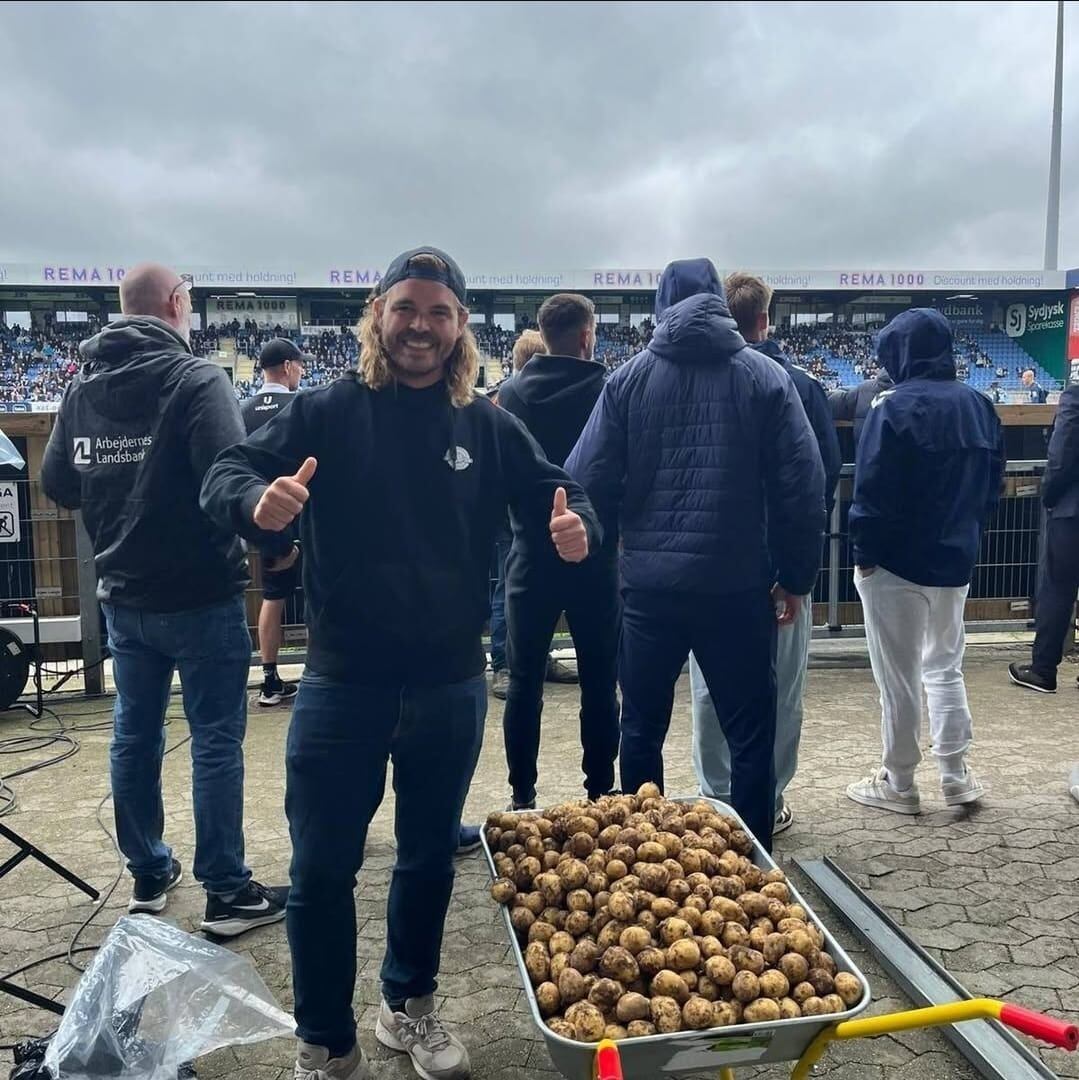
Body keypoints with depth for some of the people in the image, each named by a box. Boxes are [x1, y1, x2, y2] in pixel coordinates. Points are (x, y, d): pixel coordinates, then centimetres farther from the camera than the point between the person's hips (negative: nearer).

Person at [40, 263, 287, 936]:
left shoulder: (82, 386, 5)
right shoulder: (197, 379, -14)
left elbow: (58, 485, 10)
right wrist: (272, 546, -11)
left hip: (123, 596, 6)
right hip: (202, 595, -6)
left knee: (135, 734, 16)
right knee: (216, 741, 2)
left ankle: (149, 874, 29)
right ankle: (228, 894, 10)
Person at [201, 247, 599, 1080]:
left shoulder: (488, 425, 2)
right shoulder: (327, 411, -4)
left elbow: (554, 496, 8)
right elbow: (227, 474, -8)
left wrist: (576, 528, -17)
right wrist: (256, 501, -33)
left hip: (451, 683, 2)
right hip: (342, 683, -2)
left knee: (429, 858, 18)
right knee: (323, 868, 6)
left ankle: (411, 1007, 42)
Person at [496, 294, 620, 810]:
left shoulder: (513, 391, -2)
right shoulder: (609, 390, -8)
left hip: (532, 551, 1)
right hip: (595, 553, -1)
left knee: (525, 680, 9)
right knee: (599, 682, 9)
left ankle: (522, 797, 14)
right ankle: (600, 793, 15)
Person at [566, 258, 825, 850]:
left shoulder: (629, 377, 2)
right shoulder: (766, 376, 1)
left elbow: (587, 481, -3)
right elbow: (803, 486, -2)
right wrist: (795, 578, 6)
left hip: (649, 584, 1)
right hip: (738, 585, -1)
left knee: (642, 730, 15)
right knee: (750, 735, 10)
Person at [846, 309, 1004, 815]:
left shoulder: (895, 407, -17)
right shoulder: (978, 405, 5)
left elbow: (872, 490, -19)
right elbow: (992, 486, 11)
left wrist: (864, 552, -9)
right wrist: (963, 531, 17)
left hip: (897, 563, -6)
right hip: (956, 560, 6)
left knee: (899, 677, 5)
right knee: (946, 667, 19)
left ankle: (898, 784, 17)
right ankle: (956, 777, 22)